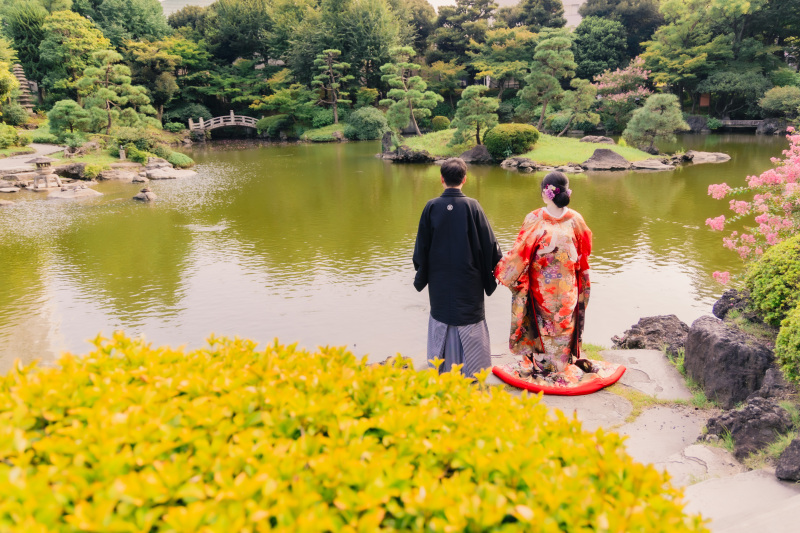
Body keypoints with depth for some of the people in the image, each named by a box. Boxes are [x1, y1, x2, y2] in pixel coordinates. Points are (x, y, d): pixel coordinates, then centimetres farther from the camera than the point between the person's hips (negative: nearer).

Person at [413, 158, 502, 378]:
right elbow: (489, 244, -6)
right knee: (470, 327, 9)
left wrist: (421, 276, 14)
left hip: (439, 282, 2)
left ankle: (441, 371, 22)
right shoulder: (472, 206, -11)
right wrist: (493, 269, 10)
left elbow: (421, 246, 0)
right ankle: (472, 374, 16)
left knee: (442, 326, 14)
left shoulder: (431, 207, -7)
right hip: (468, 282, -1)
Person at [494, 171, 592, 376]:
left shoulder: (534, 219, -19)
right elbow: (584, 253, 3)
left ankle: (539, 361, 27)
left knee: (540, 320, 15)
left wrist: (501, 271, -2)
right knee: (564, 320, 18)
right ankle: (563, 359, 33)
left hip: (540, 287, -2)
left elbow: (520, 252, -14)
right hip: (567, 288, 2)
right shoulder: (575, 219, -9)